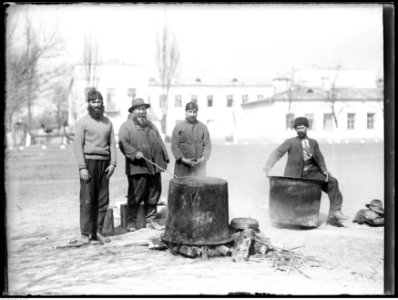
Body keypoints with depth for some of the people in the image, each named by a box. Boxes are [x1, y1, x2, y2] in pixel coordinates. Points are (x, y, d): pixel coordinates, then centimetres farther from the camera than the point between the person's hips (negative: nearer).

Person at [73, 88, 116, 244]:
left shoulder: (107, 122, 14)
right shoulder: (82, 122, 0)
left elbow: (112, 143, 13)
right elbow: (78, 145, -5)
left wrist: (112, 163, 1)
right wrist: (82, 167, -12)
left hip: (104, 163, 4)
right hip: (89, 162, -4)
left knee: (103, 200, 3)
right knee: (87, 200, -5)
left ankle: (97, 232, 11)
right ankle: (85, 234, 2)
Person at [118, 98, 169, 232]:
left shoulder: (151, 125, 23)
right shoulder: (126, 126, 2)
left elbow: (160, 143, 22)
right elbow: (123, 143, -11)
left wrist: (164, 158, 12)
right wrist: (135, 153, -25)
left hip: (154, 166, 6)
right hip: (137, 167, -6)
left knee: (154, 193, 8)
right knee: (136, 195, -2)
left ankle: (150, 219, 20)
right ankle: (131, 221, 10)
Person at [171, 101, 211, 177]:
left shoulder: (203, 127, 10)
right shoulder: (178, 127, 4)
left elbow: (208, 144, 9)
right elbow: (174, 146, 0)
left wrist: (204, 157, -7)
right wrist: (182, 159, -11)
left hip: (199, 165, 1)